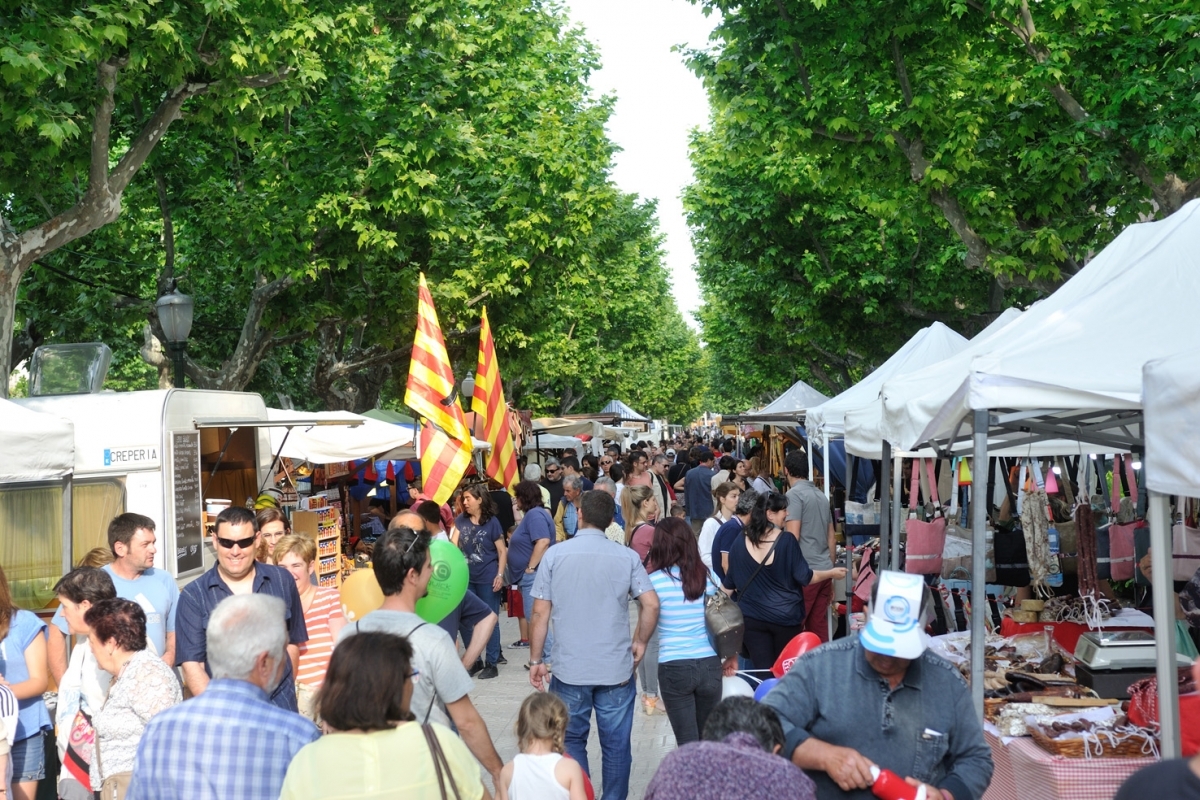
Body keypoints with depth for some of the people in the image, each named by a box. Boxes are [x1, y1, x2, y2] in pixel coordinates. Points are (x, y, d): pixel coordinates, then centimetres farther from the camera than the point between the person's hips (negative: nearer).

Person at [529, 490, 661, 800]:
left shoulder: (555, 554, -4)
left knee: (572, 741, 16)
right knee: (616, 745, 12)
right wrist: (640, 642, 8)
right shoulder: (627, 556, -2)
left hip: (569, 669, 0)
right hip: (617, 668, 0)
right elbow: (651, 604, -8)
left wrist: (535, 660, 5)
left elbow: (541, 612, -4)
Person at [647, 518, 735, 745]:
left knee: (688, 744, 5)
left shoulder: (654, 580, -6)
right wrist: (732, 656, 16)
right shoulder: (707, 575, 3)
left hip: (674, 668, -3)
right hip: (710, 664, 3)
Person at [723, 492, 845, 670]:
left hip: (751, 618, 2)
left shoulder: (739, 544, -1)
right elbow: (804, 577, -8)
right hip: (785, 616, -2)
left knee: (763, 671, 6)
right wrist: (832, 573, 8)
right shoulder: (787, 541, -12)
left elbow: (729, 584, 6)